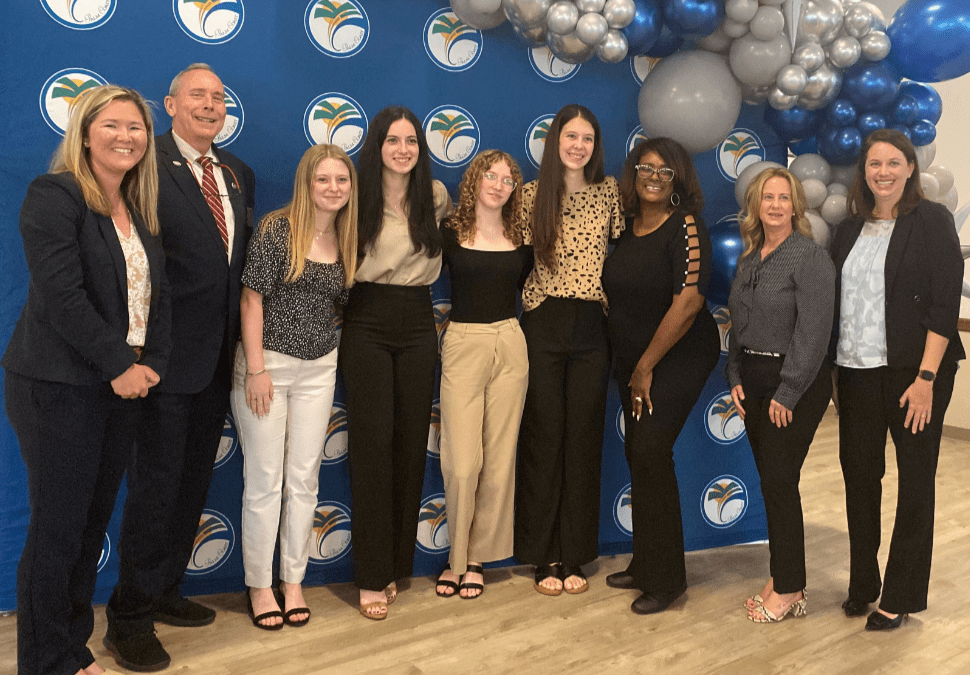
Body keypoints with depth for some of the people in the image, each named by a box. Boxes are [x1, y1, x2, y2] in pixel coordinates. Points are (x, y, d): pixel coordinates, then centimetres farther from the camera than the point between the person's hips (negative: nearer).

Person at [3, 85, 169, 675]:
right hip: (61, 389, -7)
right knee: (58, 529, 1)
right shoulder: (55, 196, -9)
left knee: (94, 522, 14)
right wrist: (119, 364, -16)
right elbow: (61, 295, -18)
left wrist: (152, 365, -4)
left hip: (125, 387, 7)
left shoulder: (142, 210, 13)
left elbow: (158, 294, 10)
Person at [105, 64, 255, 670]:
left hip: (219, 355, 7)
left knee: (194, 478, 17)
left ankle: (165, 590, 35)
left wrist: (242, 336, 10)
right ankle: (130, 618, 18)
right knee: (157, 480, 1)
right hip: (170, 351, -7)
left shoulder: (238, 173, 13)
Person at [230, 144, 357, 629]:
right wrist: (256, 369, -15)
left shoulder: (345, 240, 7)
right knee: (265, 481, 2)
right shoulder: (276, 230, -9)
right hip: (267, 363, -5)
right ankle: (259, 585, 18)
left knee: (304, 480, 9)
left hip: (319, 368, 5)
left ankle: (293, 581, 24)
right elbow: (252, 299, -11)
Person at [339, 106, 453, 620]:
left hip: (418, 327, 3)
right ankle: (372, 576, 5)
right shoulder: (358, 198, -2)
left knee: (412, 442, 5)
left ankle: (398, 563, 20)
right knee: (373, 444, -4)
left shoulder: (436, 196, 6)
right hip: (367, 326, -3)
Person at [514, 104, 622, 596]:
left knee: (584, 436, 5)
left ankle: (575, 555, 17)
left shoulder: (608, 191, 8)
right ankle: (544, 555, 15)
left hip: (592, 325, 1)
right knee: (543, 434, 2)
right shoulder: (533, 195, 4)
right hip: (544, 323, -1)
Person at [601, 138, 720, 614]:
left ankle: (666, 577, -1)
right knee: (638, 454, 9)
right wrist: (630, 367, 8)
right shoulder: (626, 226, 8)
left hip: (679, 357, -7)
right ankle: (644, 565, 23)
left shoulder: (685, 226, -12)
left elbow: (687, 303, -19)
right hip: (631, 361, 7)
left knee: (650, 450, -14)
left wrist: (646, 367, -14)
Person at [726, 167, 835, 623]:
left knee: (779, 481, -5)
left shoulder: (810, 257, -11)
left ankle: (788, 589, 9)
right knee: (770, 481, 11)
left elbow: (813, 333, -17)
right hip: (753, 379, 7)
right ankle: (781, 580, 22)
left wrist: (787, 393, -17)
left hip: (797, 384, -7)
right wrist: (735, 379, 7)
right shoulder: (749, 258, 12)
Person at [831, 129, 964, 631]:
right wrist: (835, 372, 7)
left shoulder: (931, 221, -4)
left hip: (913, 371, -5)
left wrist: (926, 377, -17)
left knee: (915, 480, 5)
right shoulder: (851, 228, 12)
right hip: (856, 371, 5)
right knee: (858, 473, 9)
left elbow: (945, 303, -11)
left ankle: (900, 596, 16)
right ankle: (862, 584, 25)